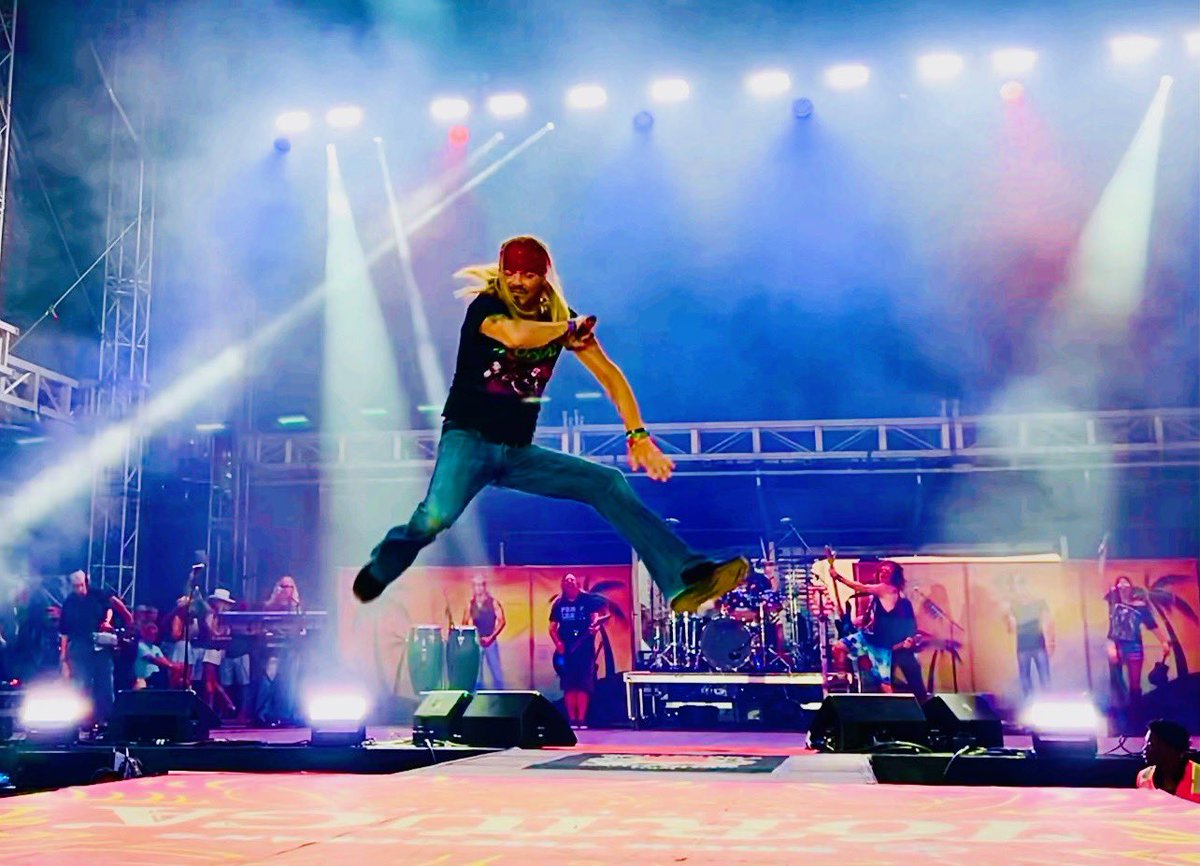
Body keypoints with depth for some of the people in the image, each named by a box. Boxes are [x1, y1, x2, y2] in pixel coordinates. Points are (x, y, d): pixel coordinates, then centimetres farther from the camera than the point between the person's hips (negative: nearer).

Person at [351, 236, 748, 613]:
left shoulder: (560, 320, 7)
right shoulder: (485, 306, -6)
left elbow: (608, 374, 5)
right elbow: (515, 335, -30)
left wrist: (638, 435, -7)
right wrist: (573, 328, -12)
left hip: (519, 453, 5)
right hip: (469, 439, -5)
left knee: (606, 482, -9)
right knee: (437, 515, -32)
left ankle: (684, 578, -14)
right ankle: (376, 574, 0)